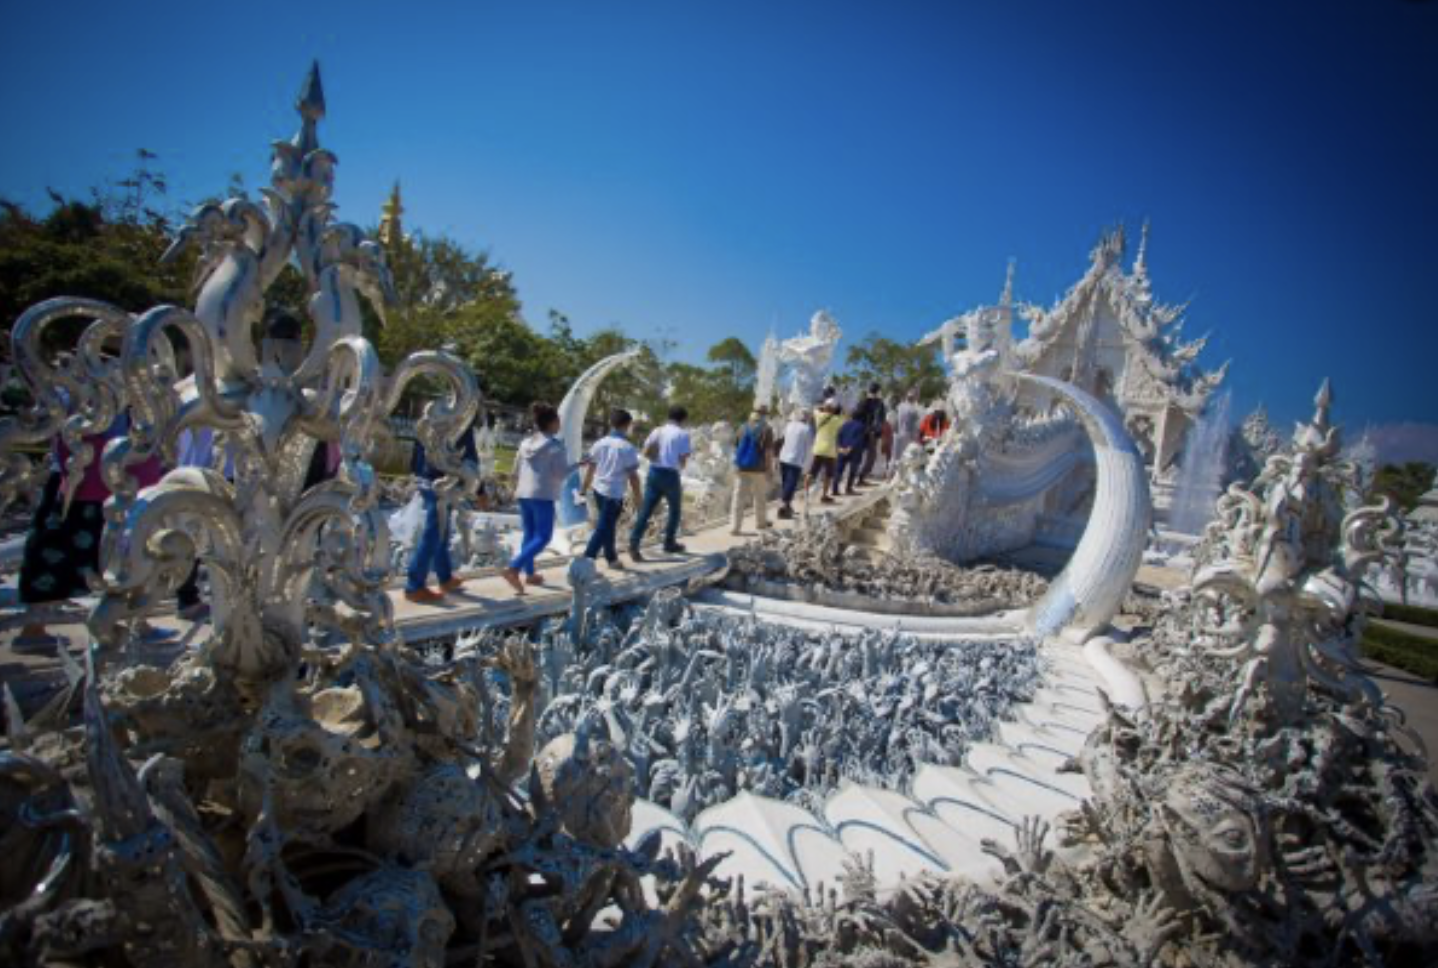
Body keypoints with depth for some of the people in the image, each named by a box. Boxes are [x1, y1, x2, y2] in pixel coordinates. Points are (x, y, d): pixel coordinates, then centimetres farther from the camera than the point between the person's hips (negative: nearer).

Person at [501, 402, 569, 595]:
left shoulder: (526, 442, 9)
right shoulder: (555, 445, -11)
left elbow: (516, 469, 15)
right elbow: (561, 474, -14)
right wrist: (573, 467, 3)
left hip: (524, 493, 8)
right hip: (543, 495, -8)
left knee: (529, 534, 15)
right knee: (543, 536, -4)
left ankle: (529, 573, 20)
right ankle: (513, 569, -17)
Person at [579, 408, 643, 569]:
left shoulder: (599, 443, 3)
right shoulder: (628, 448, -14)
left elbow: (590, 468, 9)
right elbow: (633, 475, -11)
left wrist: (584, 488, 22)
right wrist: (637, 496, 0)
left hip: (598, 490, 7)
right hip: (614, 494, -7)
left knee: (608, 525, 22)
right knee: (603, 529, -2)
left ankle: (611, 558, 36)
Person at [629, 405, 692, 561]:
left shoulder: (657, 430, 8)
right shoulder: (683, 434, -6)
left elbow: (646, 452, 0)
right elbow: (683, 459, -7)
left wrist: (658, 458, 13)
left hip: (653, 472, 4)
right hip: (670, 475, -4)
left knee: (645, 511, 2)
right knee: (675, 509, 17)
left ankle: (634, 545, -6)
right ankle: (670, 543, 25)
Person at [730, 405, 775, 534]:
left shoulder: (743, 428, 2)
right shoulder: (766, 430, -9)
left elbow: (736, 448, 5)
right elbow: (768, 452, -12)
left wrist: (737, 465, 14)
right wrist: (768, 470, -5)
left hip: (742, 468, 3)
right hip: (759, 469, -2)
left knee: (739, 497, 3)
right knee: (760, 497, 16)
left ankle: (734, 527, -1)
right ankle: (760, 522, 31)